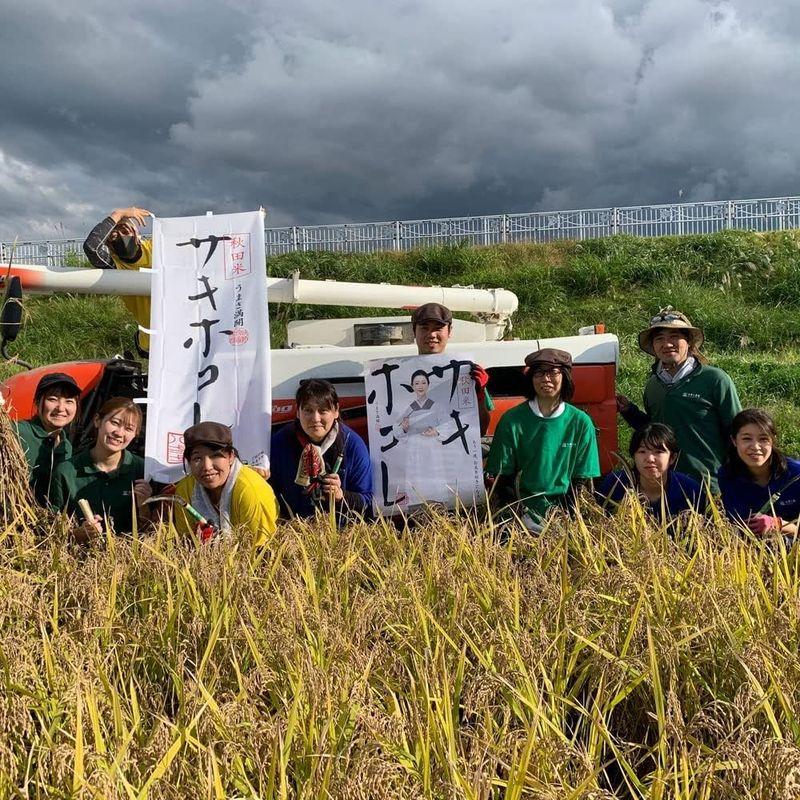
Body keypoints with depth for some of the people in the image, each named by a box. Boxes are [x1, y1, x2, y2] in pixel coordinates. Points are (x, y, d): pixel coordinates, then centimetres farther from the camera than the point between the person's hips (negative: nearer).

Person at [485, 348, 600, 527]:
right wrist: (521, 513, -13)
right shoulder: (512, 420, 2)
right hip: (522, 510, -1)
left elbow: (582, 479, 6)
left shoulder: (580, 422, 4)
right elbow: (498, 477, 2)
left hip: (564, 509, 1)